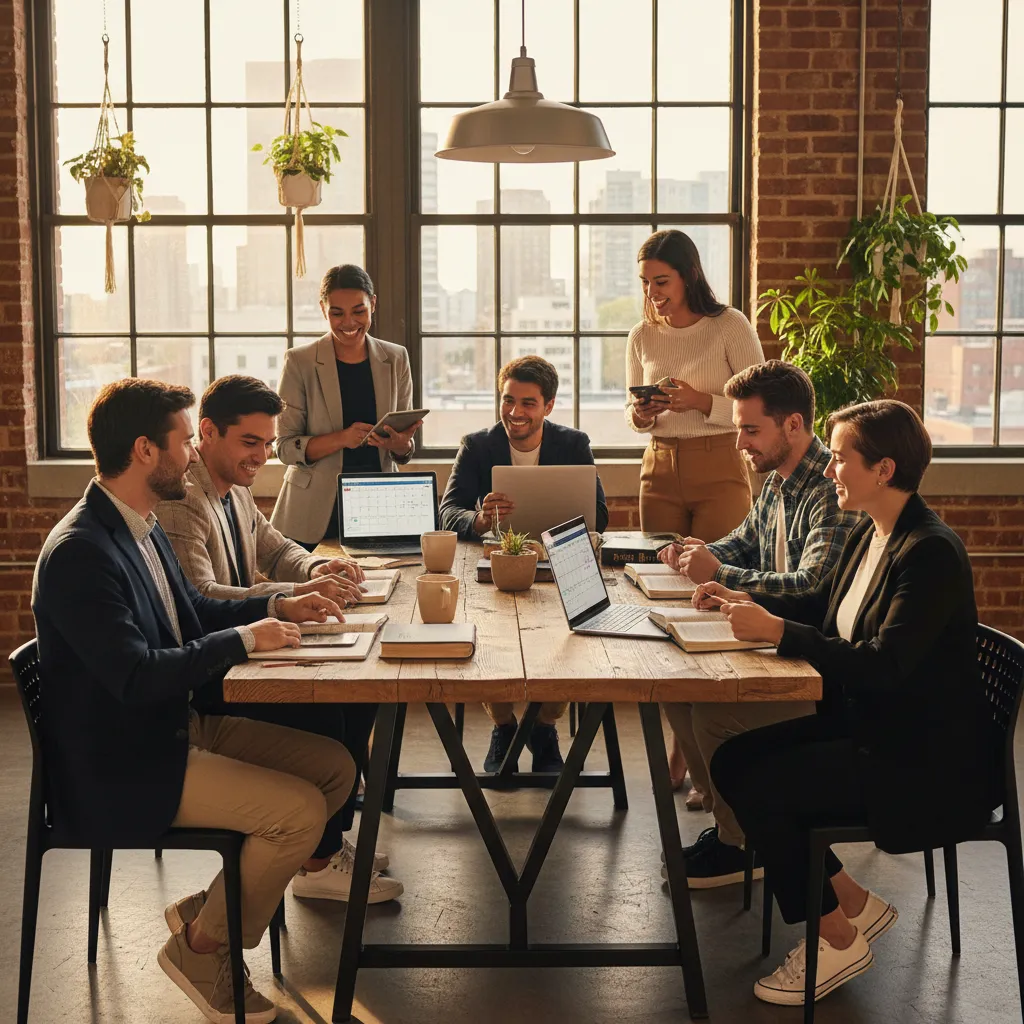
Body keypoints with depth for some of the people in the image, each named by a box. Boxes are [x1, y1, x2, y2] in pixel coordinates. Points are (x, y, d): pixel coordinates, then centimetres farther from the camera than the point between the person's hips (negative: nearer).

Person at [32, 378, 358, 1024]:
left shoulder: (142, 527, 7)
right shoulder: (79, 553, -24)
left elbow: (192, 612, 21)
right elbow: (136, 677, -29)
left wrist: (277, 606, 6)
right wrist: (245, 638, -20)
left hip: (181, 725, 10)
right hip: (120, 767, -10)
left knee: (336, 767, 5)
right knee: (301, 809, -19)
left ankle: (209, 908, 14)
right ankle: (202, 949, 4)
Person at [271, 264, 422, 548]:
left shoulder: (396, 359, 5)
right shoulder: (300, 362, -3)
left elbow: (405, 451, 9)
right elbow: (285, 447, -6)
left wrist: (401, 444, -14)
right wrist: (342, 438, -21)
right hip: (316, 513, -2)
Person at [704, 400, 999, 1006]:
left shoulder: (932, 553, -23)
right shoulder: (871, 536, 6)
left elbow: (883, 665, -29)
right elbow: (824, 607, 22)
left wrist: (777, 631, -28)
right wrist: (748, 602, 8)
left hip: (924, 761, -10)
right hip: (865, 724, 10)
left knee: (758, 789, -17)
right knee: (732, 761, 2)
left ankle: (839, 940, 3)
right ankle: (857, 905, 13)